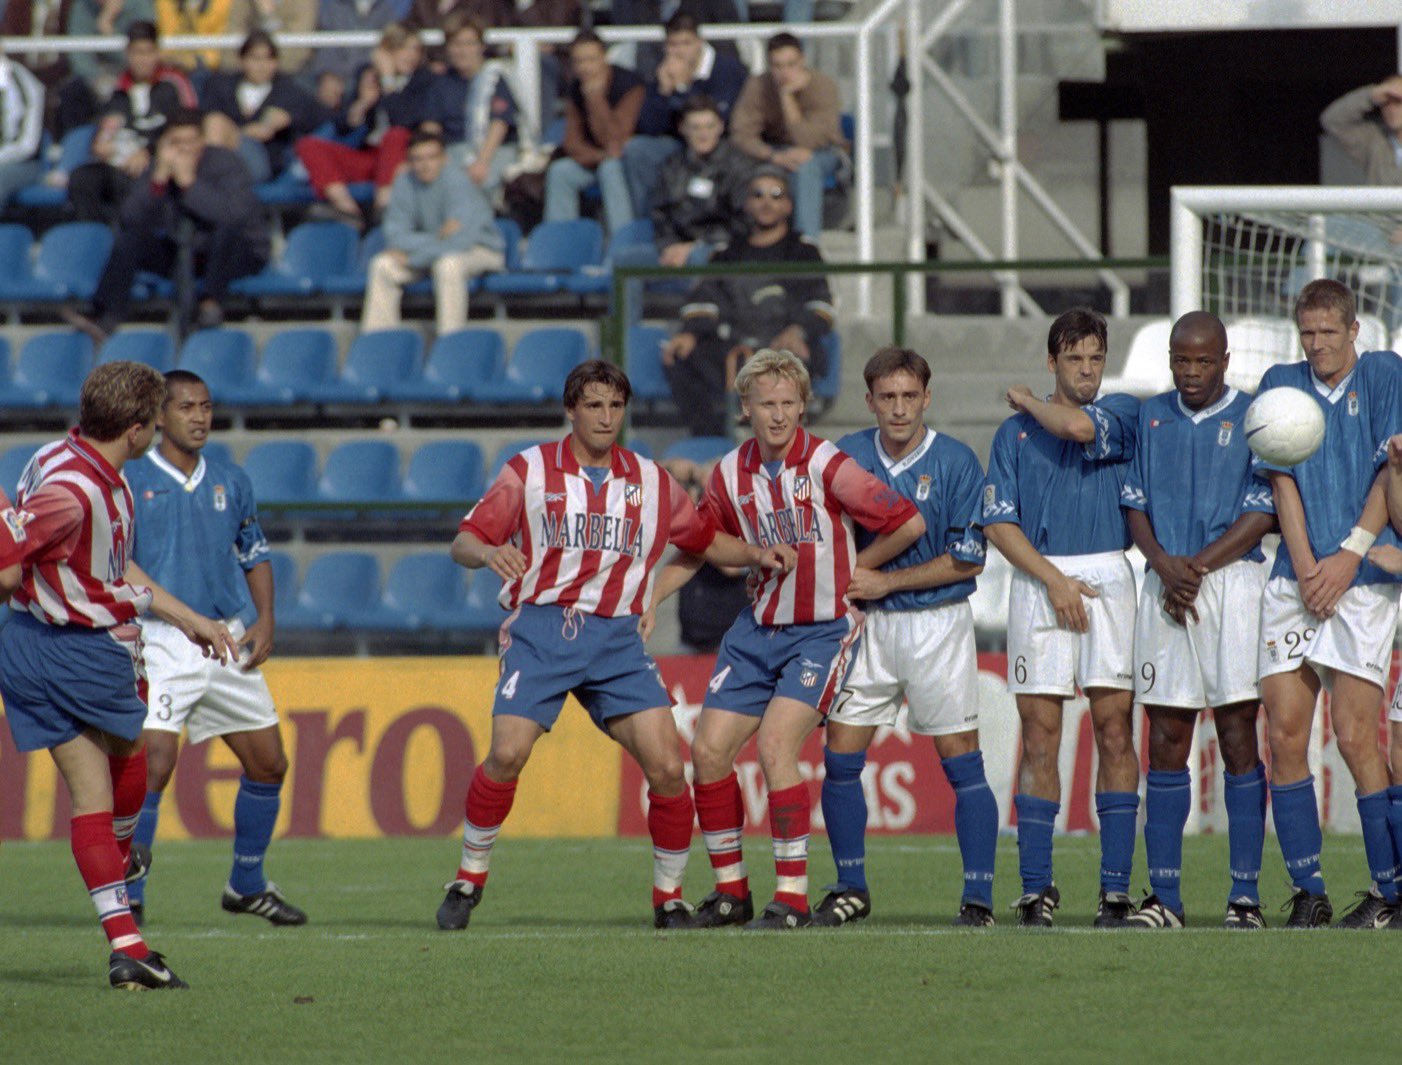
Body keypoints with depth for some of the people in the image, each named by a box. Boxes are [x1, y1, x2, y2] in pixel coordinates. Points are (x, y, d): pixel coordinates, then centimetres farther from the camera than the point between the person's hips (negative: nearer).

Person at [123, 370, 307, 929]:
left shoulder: (231, 481, 11)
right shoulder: (130, 480, -4)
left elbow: (255, 556, 20)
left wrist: (265, 620, 6)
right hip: (161, 645, -5)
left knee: (269, 764, 9)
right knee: (153, 765, -18)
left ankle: (248, 885, 27)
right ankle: (129, 897, -8)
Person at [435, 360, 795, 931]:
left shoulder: (650, 481, 12)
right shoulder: (529, 470, 5)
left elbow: (706, 540, 22)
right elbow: (464, 542, 2)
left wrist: (756, 555, 3)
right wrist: (488, 552, -21)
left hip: (615, 636, 2)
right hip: (541, 628, -2)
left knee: (666, 766, -11)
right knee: (507, 753, -19)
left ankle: (669, 898, 6)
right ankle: (469, 879, 2)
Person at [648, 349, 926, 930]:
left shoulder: (827, 467, -14)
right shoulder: (730, 475, 1)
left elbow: (909, 522, -11)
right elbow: (693, 550, 17)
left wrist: (851, 568, -1)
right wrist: (645, 602, 5)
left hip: (824, 628, -6)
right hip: (759, 626, 6)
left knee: (775, 744, -20)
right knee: (709, 748, -1)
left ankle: (792, 897, -14)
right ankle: (731, 891, 13)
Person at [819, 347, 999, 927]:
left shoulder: (956, 462, -7)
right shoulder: (847, 456, 3)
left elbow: (968, 559, -9)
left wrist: (886, 581, -11)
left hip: (938, 624, -4)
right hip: (867, 624, 4)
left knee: (962, 763, -5)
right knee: (839, 758, 1)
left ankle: (978, 899, -2)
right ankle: (851, 889, 16)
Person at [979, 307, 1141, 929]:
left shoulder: (1123, 414, 9)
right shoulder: (1014, 433, 12)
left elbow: (1077, 427, -14)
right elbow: (998, 523, 4)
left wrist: (1028, 403, 5)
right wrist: (1055, 580, -7)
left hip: (1108, 580, -1)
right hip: (1038, 580, 1)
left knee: (1114, 730, -5)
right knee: (1039, 734, -2)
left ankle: (1116, 885, -4)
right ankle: (1036, 888, 1)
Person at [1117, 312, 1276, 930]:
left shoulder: (1253, 418, 2)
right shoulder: (1151, 417, 14)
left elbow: (1261, 515, -4)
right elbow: (1135, 504, 12)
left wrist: (1198, 565, -12)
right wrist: (1164, 564, -6)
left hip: (1234, 581, -4)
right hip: (1164, 591, 4)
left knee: (1238, 735, -7)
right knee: (1166, 742, 1)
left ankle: (1245, 896, -7)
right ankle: (1164, 897, 3)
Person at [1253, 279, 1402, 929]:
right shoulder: (1282, 385, 14)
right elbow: (1281, 479, 7)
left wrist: (1348, 557, -10)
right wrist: (1305, 568, -5)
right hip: (1294, 579, 4)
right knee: (1284, 734, -4)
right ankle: (1307, 893, 2)